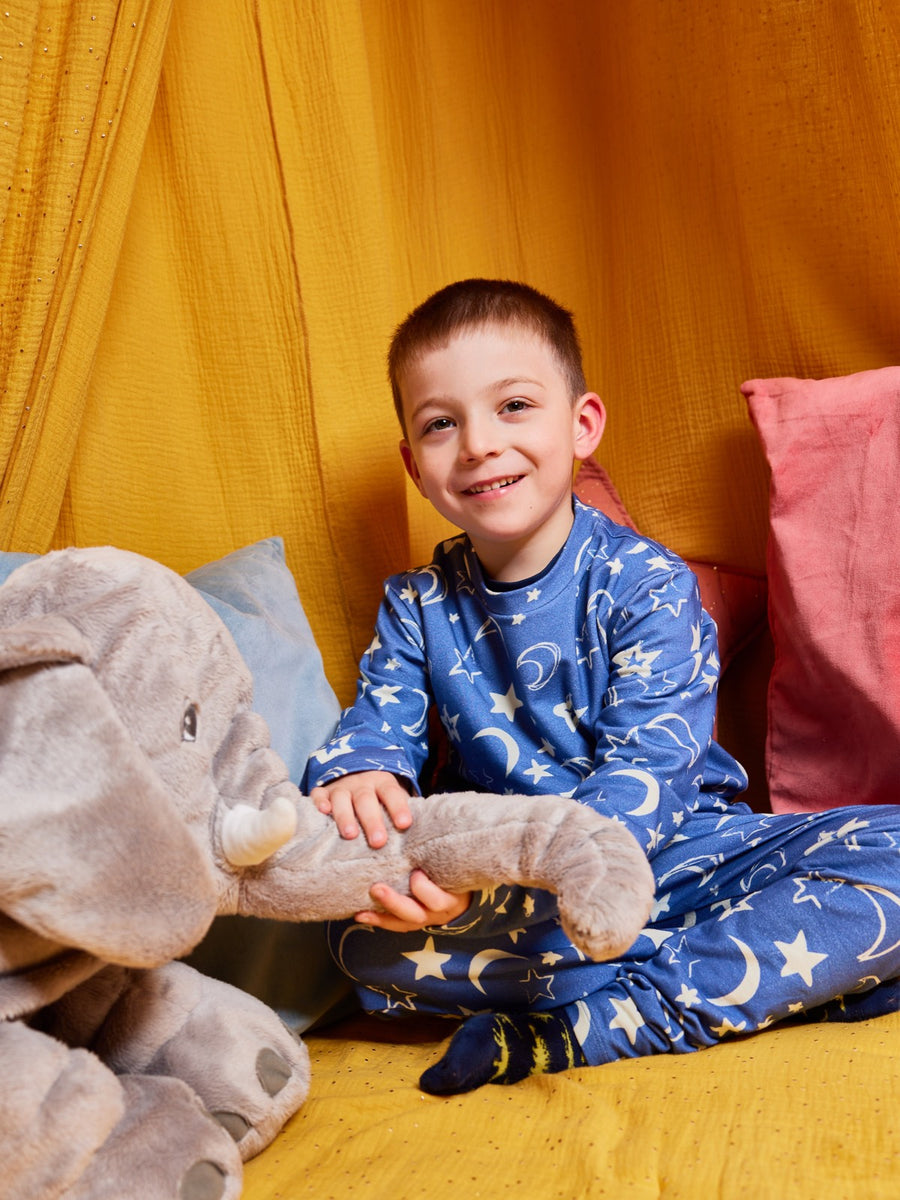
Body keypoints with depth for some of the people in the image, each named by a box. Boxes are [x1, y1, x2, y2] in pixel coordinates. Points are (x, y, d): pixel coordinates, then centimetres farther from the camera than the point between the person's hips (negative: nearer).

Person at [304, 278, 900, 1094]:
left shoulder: (646, 586, -12)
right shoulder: (418, 605, 3)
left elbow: (647, 776, -22)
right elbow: (378, 724, -3)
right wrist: (354, 779, -31)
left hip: (674, 851, -1)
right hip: (506, 893, 2)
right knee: (365, 940, -30)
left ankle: (582, 1028, -28)